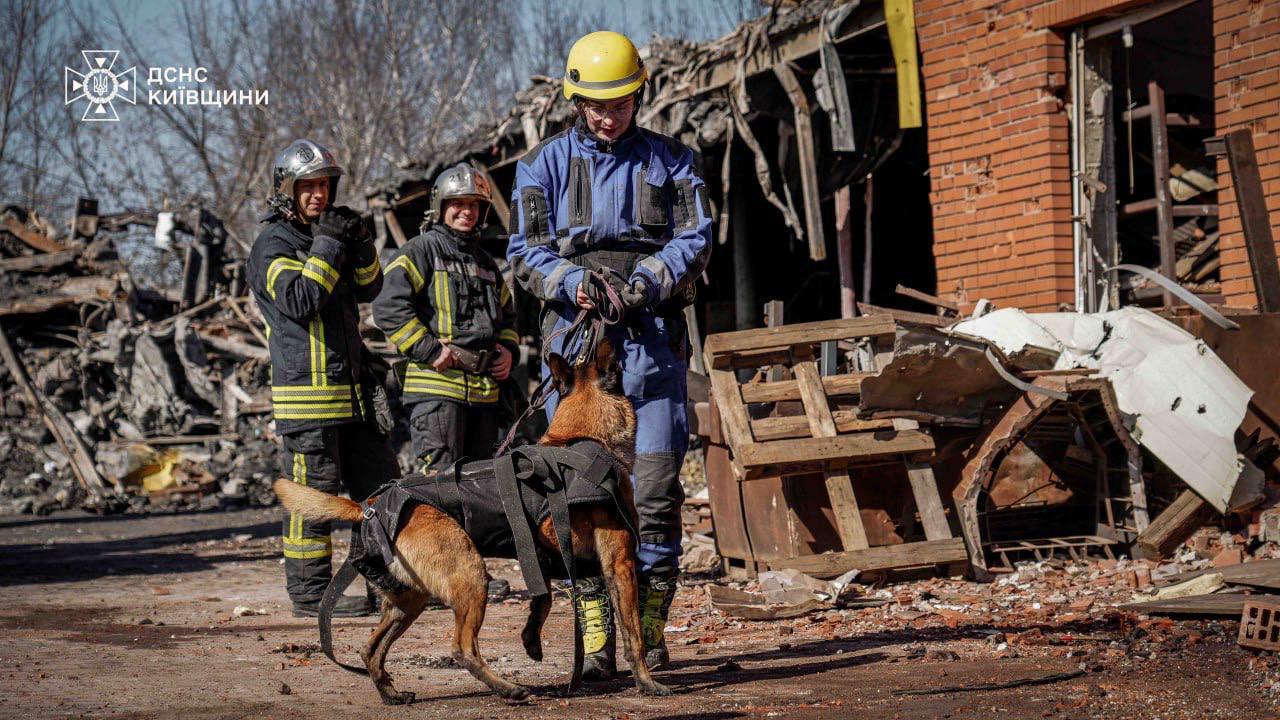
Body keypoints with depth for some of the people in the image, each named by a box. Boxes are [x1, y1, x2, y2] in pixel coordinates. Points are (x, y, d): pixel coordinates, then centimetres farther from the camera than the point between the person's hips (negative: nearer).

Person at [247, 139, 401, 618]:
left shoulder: (324, 235, 18)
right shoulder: (273, 245, -7)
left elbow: (368, 290, 15)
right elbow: (298, 299, -21)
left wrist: (361, 246, -2)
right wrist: (328, 246, -21)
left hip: (353, 390, 9)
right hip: (307, 393, -8)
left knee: (379, 483, 11)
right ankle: (311, 594, 1)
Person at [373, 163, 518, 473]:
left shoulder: (485, 262, 23)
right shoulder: (421, 250, -2)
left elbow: (507, 314, 34)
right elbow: (389, 307, -14)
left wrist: (508, 349, 12)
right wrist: (430, 351, -17)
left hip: (485, 389, 8)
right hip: (438, 385, -8)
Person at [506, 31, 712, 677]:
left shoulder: (669, 160, 11)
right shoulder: (545, 164, 10)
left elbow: (696, 237, 3)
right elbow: (526, 251, 5)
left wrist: (645, 281, -14)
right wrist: (574, 283, -14)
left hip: (652, 338, 0)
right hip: (575, 334, 0)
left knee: (656, 484, -4)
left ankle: (651, 629, 5)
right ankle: (595, 636, 1)